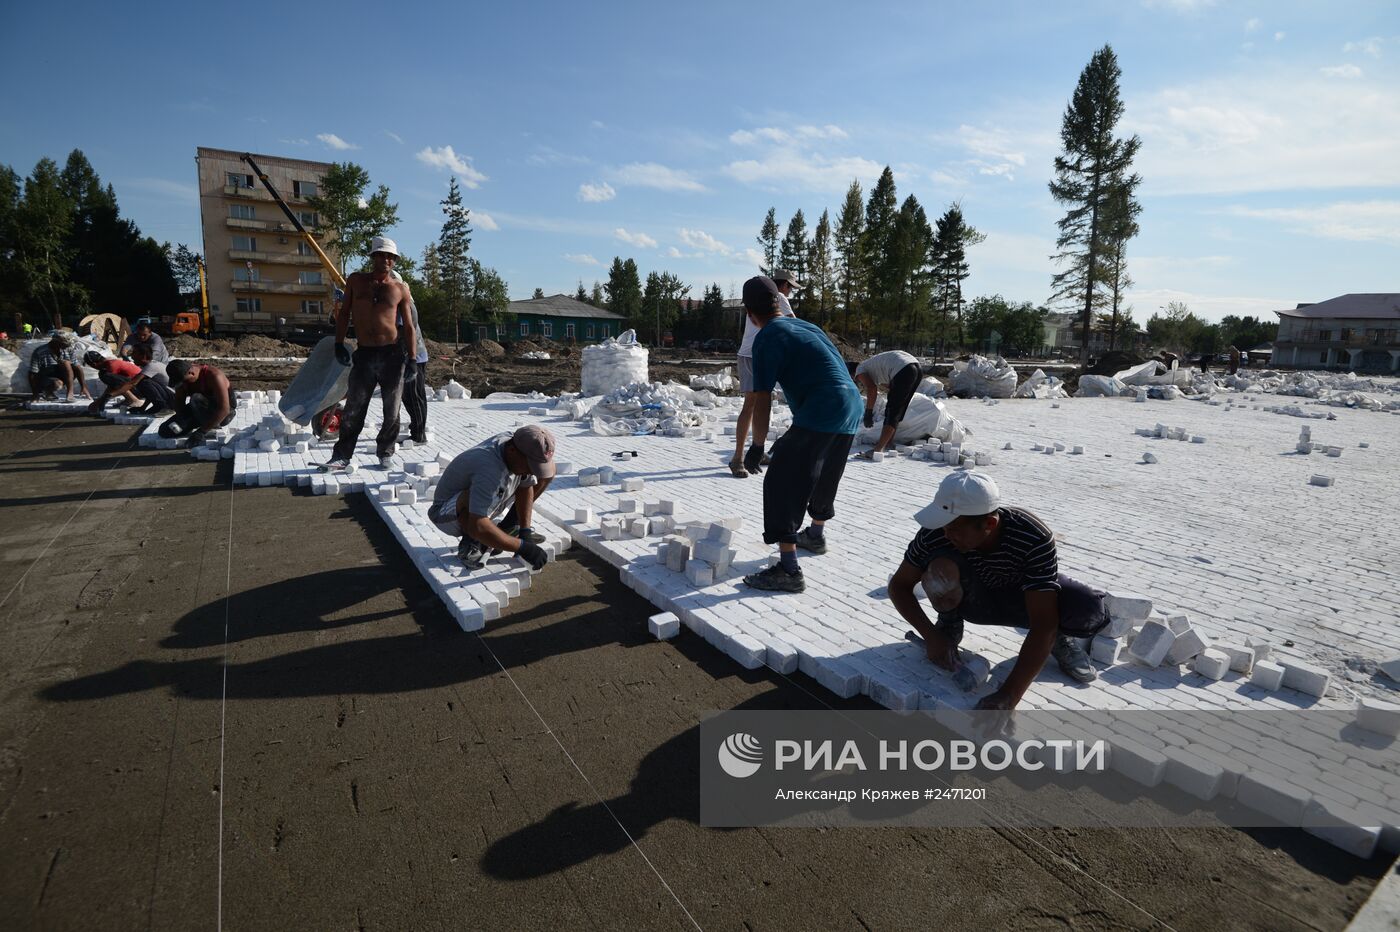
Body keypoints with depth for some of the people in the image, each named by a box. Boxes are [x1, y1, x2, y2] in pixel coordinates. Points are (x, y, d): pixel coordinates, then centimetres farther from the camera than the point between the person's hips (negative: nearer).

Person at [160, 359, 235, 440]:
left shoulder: (213, 376, -28)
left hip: (222, 415, -6)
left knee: (196, 399, -35)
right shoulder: (184, 377, -8)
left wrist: (202, 431, -32)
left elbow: (224, 409, -33)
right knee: (165, 430, -7)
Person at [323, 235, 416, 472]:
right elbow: (345, 313, 14)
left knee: (392, 410, 5)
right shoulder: (356, 280, 10)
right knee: (353, 410, 1)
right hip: (364, 354, 1)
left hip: (392, 354, -1)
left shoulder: (400, 289, 5)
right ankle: (342, 457, 7)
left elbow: (409, 327, 5)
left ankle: (386, 452, 20)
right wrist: (339, 343, 5)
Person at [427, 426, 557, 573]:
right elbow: (477, 527, -45)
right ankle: (469, 544, -15)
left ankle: (507, 528, 6)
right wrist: (522, 547, -39)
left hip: (485, 506, 8)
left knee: (549, 469, -5)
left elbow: (527, 488, -3)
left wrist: (525, 532, -12)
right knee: (474, 497, -45)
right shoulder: (489, 469, -40)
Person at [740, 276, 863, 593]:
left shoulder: (768, 338, -4)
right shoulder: (804, 326, 21)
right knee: (825, 476, 27)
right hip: (852, 408, 9)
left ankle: (788, 570, -8)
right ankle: (816, 535, 48)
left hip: (821, 412, -9)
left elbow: (762, 401, -9)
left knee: (782, 483, -6)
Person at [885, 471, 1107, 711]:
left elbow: (1042, 625, -41)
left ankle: (1059, 638, 5)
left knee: (1089, 609, -32)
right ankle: (950, 624, -1)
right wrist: (930, 635, -33)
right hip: (975, 598, 1)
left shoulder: (1034, 539, -36)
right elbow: (899, 585, -17)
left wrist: (1007, 696, -49)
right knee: (939, 566, -34)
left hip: (1024, 598, 0)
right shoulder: (937, 533, -30)